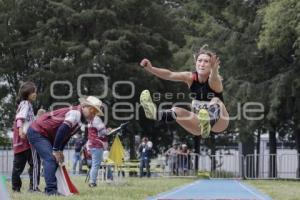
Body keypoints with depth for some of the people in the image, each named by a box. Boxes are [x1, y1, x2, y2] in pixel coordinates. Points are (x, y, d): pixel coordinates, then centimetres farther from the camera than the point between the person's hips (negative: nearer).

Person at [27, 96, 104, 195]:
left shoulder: (79, 119, 10)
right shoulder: (75, 113, -21)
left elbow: (67, 135, 18)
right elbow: (62, 130, -31)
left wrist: (60, 151, 8)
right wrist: (56, 150, -24)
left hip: (44, 134, 10)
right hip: (36, 132, -10)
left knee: (56, 159, 12)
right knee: (51, 159, -19)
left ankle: (50, 189, 17)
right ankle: (51, 190, -22)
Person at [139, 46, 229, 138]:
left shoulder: (215, 80, -19)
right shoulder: (191, 77, -8)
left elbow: (214, 79, -45)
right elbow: (170, 75, -24)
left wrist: (214, 70, -69)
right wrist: (150, 68, -42)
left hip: (218, 122, -5)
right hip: (200, 123, 5)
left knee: (216, 101, -35)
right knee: (176, 111, -20)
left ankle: (207, 124, -67)